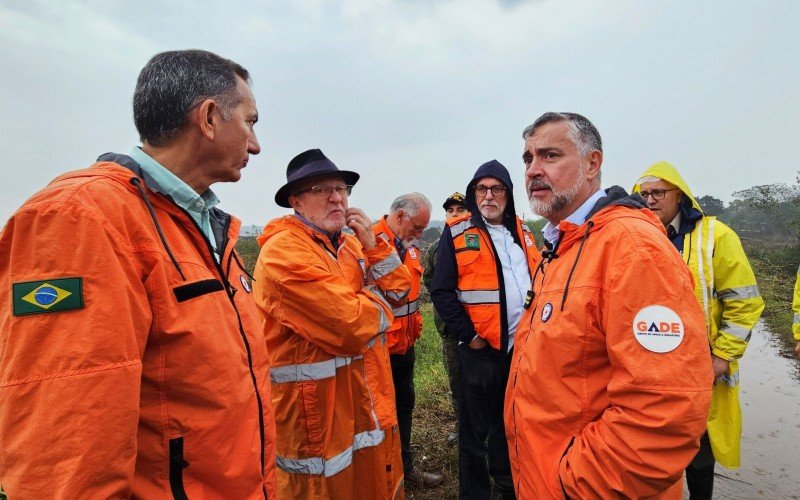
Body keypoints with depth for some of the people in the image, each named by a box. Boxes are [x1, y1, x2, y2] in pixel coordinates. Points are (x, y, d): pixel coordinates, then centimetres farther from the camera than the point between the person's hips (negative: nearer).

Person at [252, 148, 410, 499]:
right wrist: (376, 299, -6)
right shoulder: (284, 251, -21)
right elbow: (353, 327, -27)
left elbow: (400, 291, 4)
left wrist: (372, 245, -9)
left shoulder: (348, 243, 10)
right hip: (321, 417, -8)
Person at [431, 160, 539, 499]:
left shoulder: (521, 231, 10)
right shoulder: (457, 233, -7)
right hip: (482, 347, -5)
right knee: (475, 429, 8)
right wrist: (469, 335, -13)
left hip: (523, 344, 6)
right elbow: (442, 292, -10)